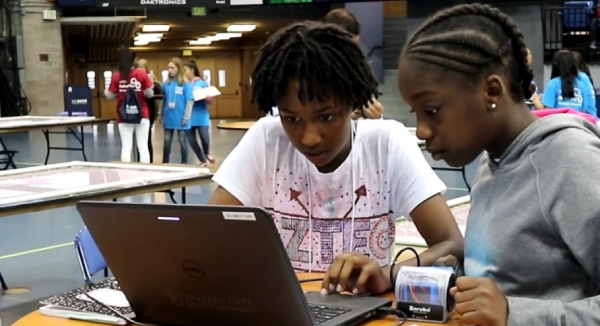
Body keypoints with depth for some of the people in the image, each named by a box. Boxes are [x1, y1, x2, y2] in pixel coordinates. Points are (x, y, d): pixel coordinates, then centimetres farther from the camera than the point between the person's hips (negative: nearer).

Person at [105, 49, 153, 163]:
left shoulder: (116, 76, -3)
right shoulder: (142, 74, -5)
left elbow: (111, 96, 3)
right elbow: (149, 94, -3)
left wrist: (106, 92, 26)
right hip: (142, 114, -1)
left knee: (126, 147, 3)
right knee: (143, 146, 2)